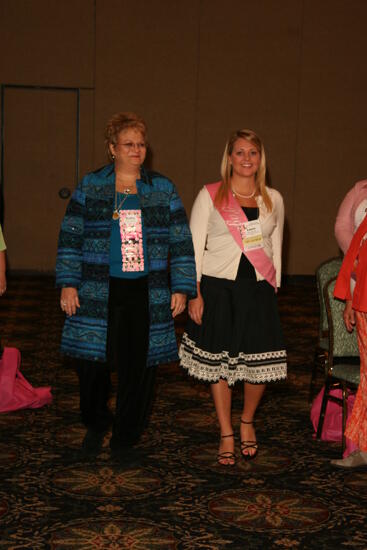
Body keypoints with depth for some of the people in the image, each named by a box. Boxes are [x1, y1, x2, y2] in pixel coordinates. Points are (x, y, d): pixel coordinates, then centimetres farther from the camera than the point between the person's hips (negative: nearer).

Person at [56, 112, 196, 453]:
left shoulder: (163, 190, 8)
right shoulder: (90, 187, 5)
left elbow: (181, 242, 8)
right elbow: (70, 237, 4)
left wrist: (182, 288, 1)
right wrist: (68, 284, -4)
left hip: (146, 296, 1)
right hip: (98, 293, -1)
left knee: (138, 366, 3)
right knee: (92, 360, 0)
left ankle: (125, 440, 20)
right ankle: (95, 425, 29)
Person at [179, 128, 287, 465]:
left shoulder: (273, 199, 8)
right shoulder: (210, 195, -1)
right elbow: (193, 247, -2)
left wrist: (274, 289, 12)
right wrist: (194, 293, -7)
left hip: (258, 288, 2)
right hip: (218, 287, -2)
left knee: (260, 361, 0)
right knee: (219, 362, 5)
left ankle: (247, 422, 28)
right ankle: (227, 435, 21)